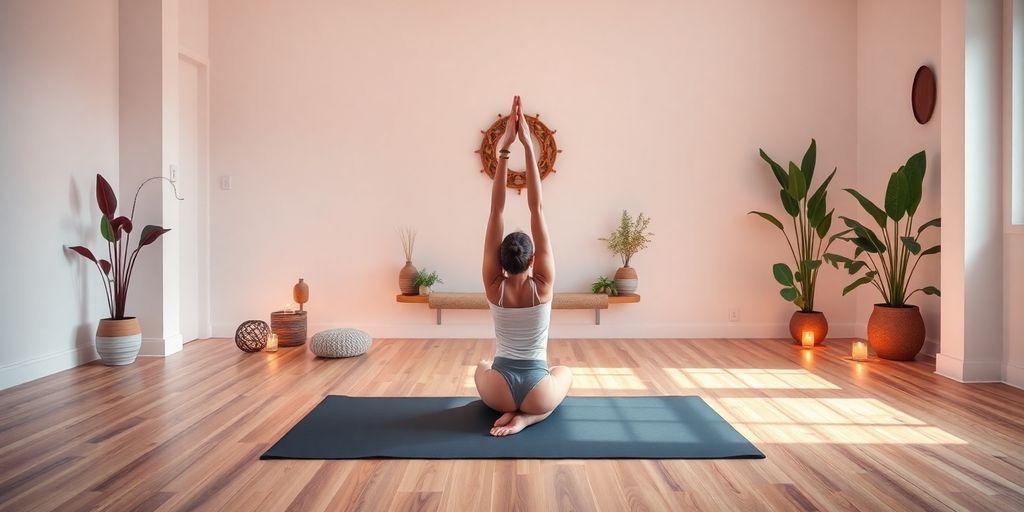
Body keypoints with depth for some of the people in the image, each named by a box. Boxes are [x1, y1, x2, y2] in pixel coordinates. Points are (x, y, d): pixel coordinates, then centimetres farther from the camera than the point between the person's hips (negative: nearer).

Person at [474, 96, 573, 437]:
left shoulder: (494, 286, -9)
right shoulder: (543, 285, -12)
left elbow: (496, 210, -12)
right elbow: (537, 209, -12)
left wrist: (504, 150, -14)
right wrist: (528, 146, -12)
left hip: (499, 391, 4)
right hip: (536, 392, -3)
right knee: (565, 371, 34)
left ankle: (508, 410, 13)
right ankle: (526, 416, 6)